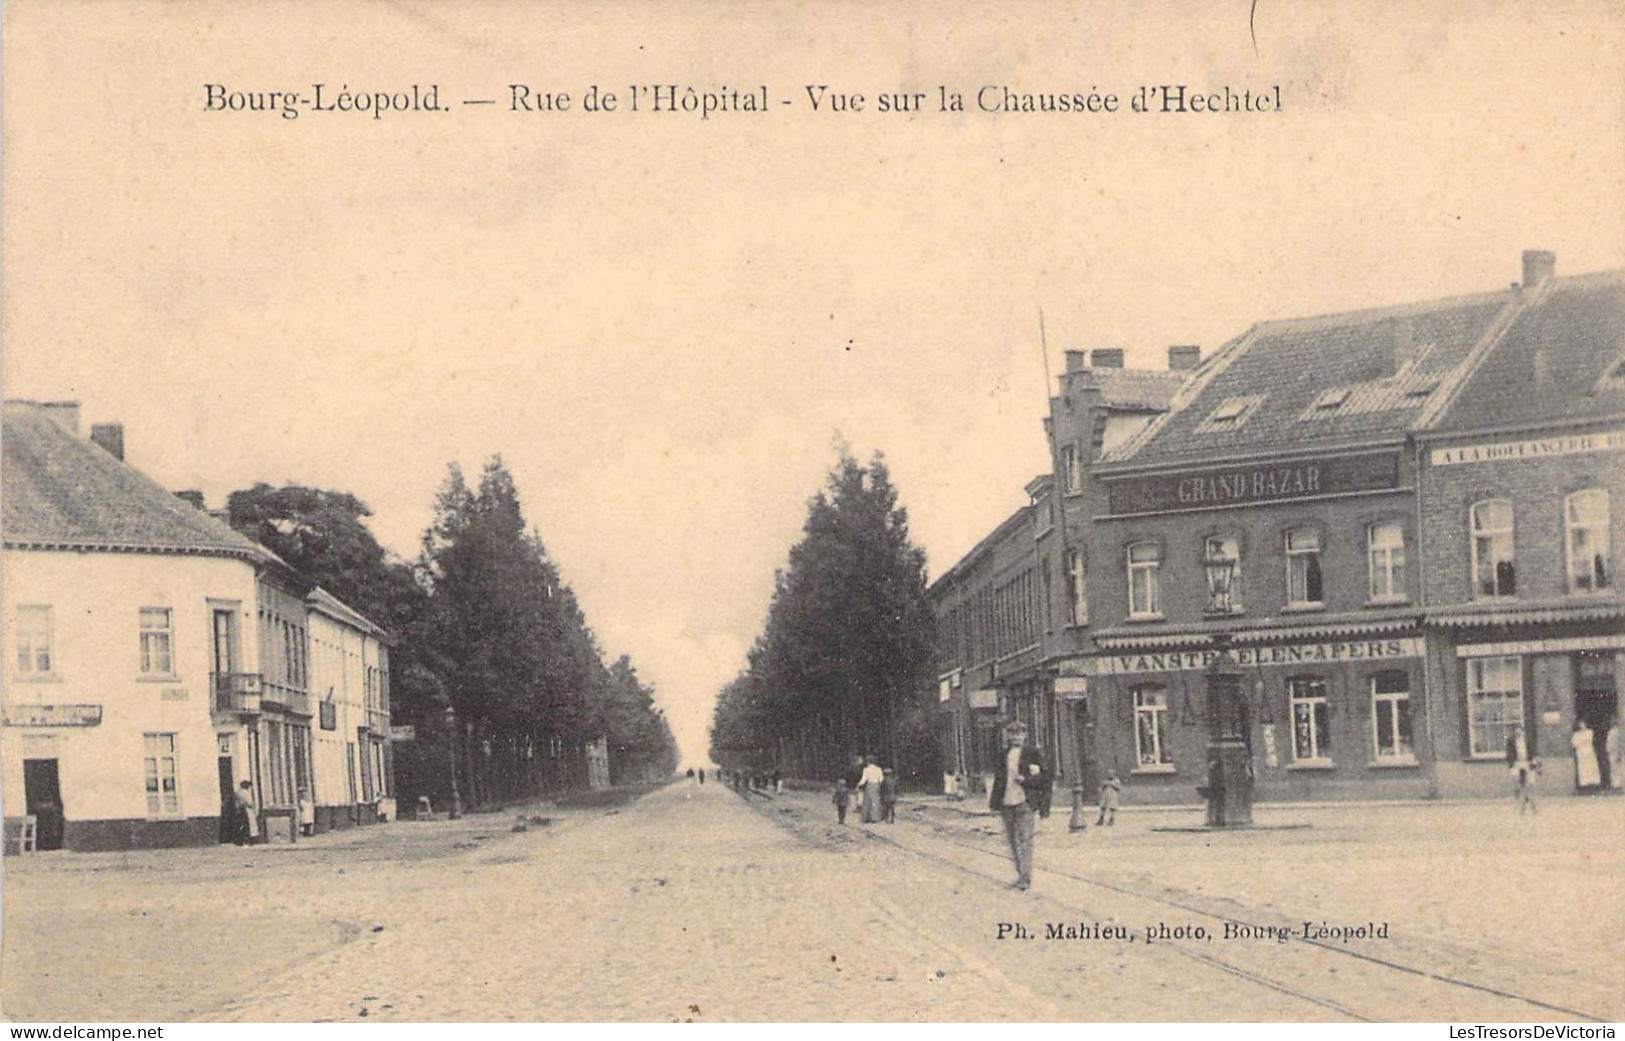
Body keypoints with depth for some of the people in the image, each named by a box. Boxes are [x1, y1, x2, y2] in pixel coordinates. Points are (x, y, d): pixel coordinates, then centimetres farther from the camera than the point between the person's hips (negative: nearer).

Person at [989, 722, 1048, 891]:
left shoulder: (1032, 755, 1)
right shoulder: (1004, 755, 13)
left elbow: (1044, 779, 0)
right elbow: (998, 779, 17)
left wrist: (1025, 779, -14)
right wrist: (995, 803, 11)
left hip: (1023, 802, -5)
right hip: (1006, 804, 5)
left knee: (1024, 840, -11)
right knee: (1013, 840, 8)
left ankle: (1026, 878, -12)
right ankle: (1021, 875, 16)